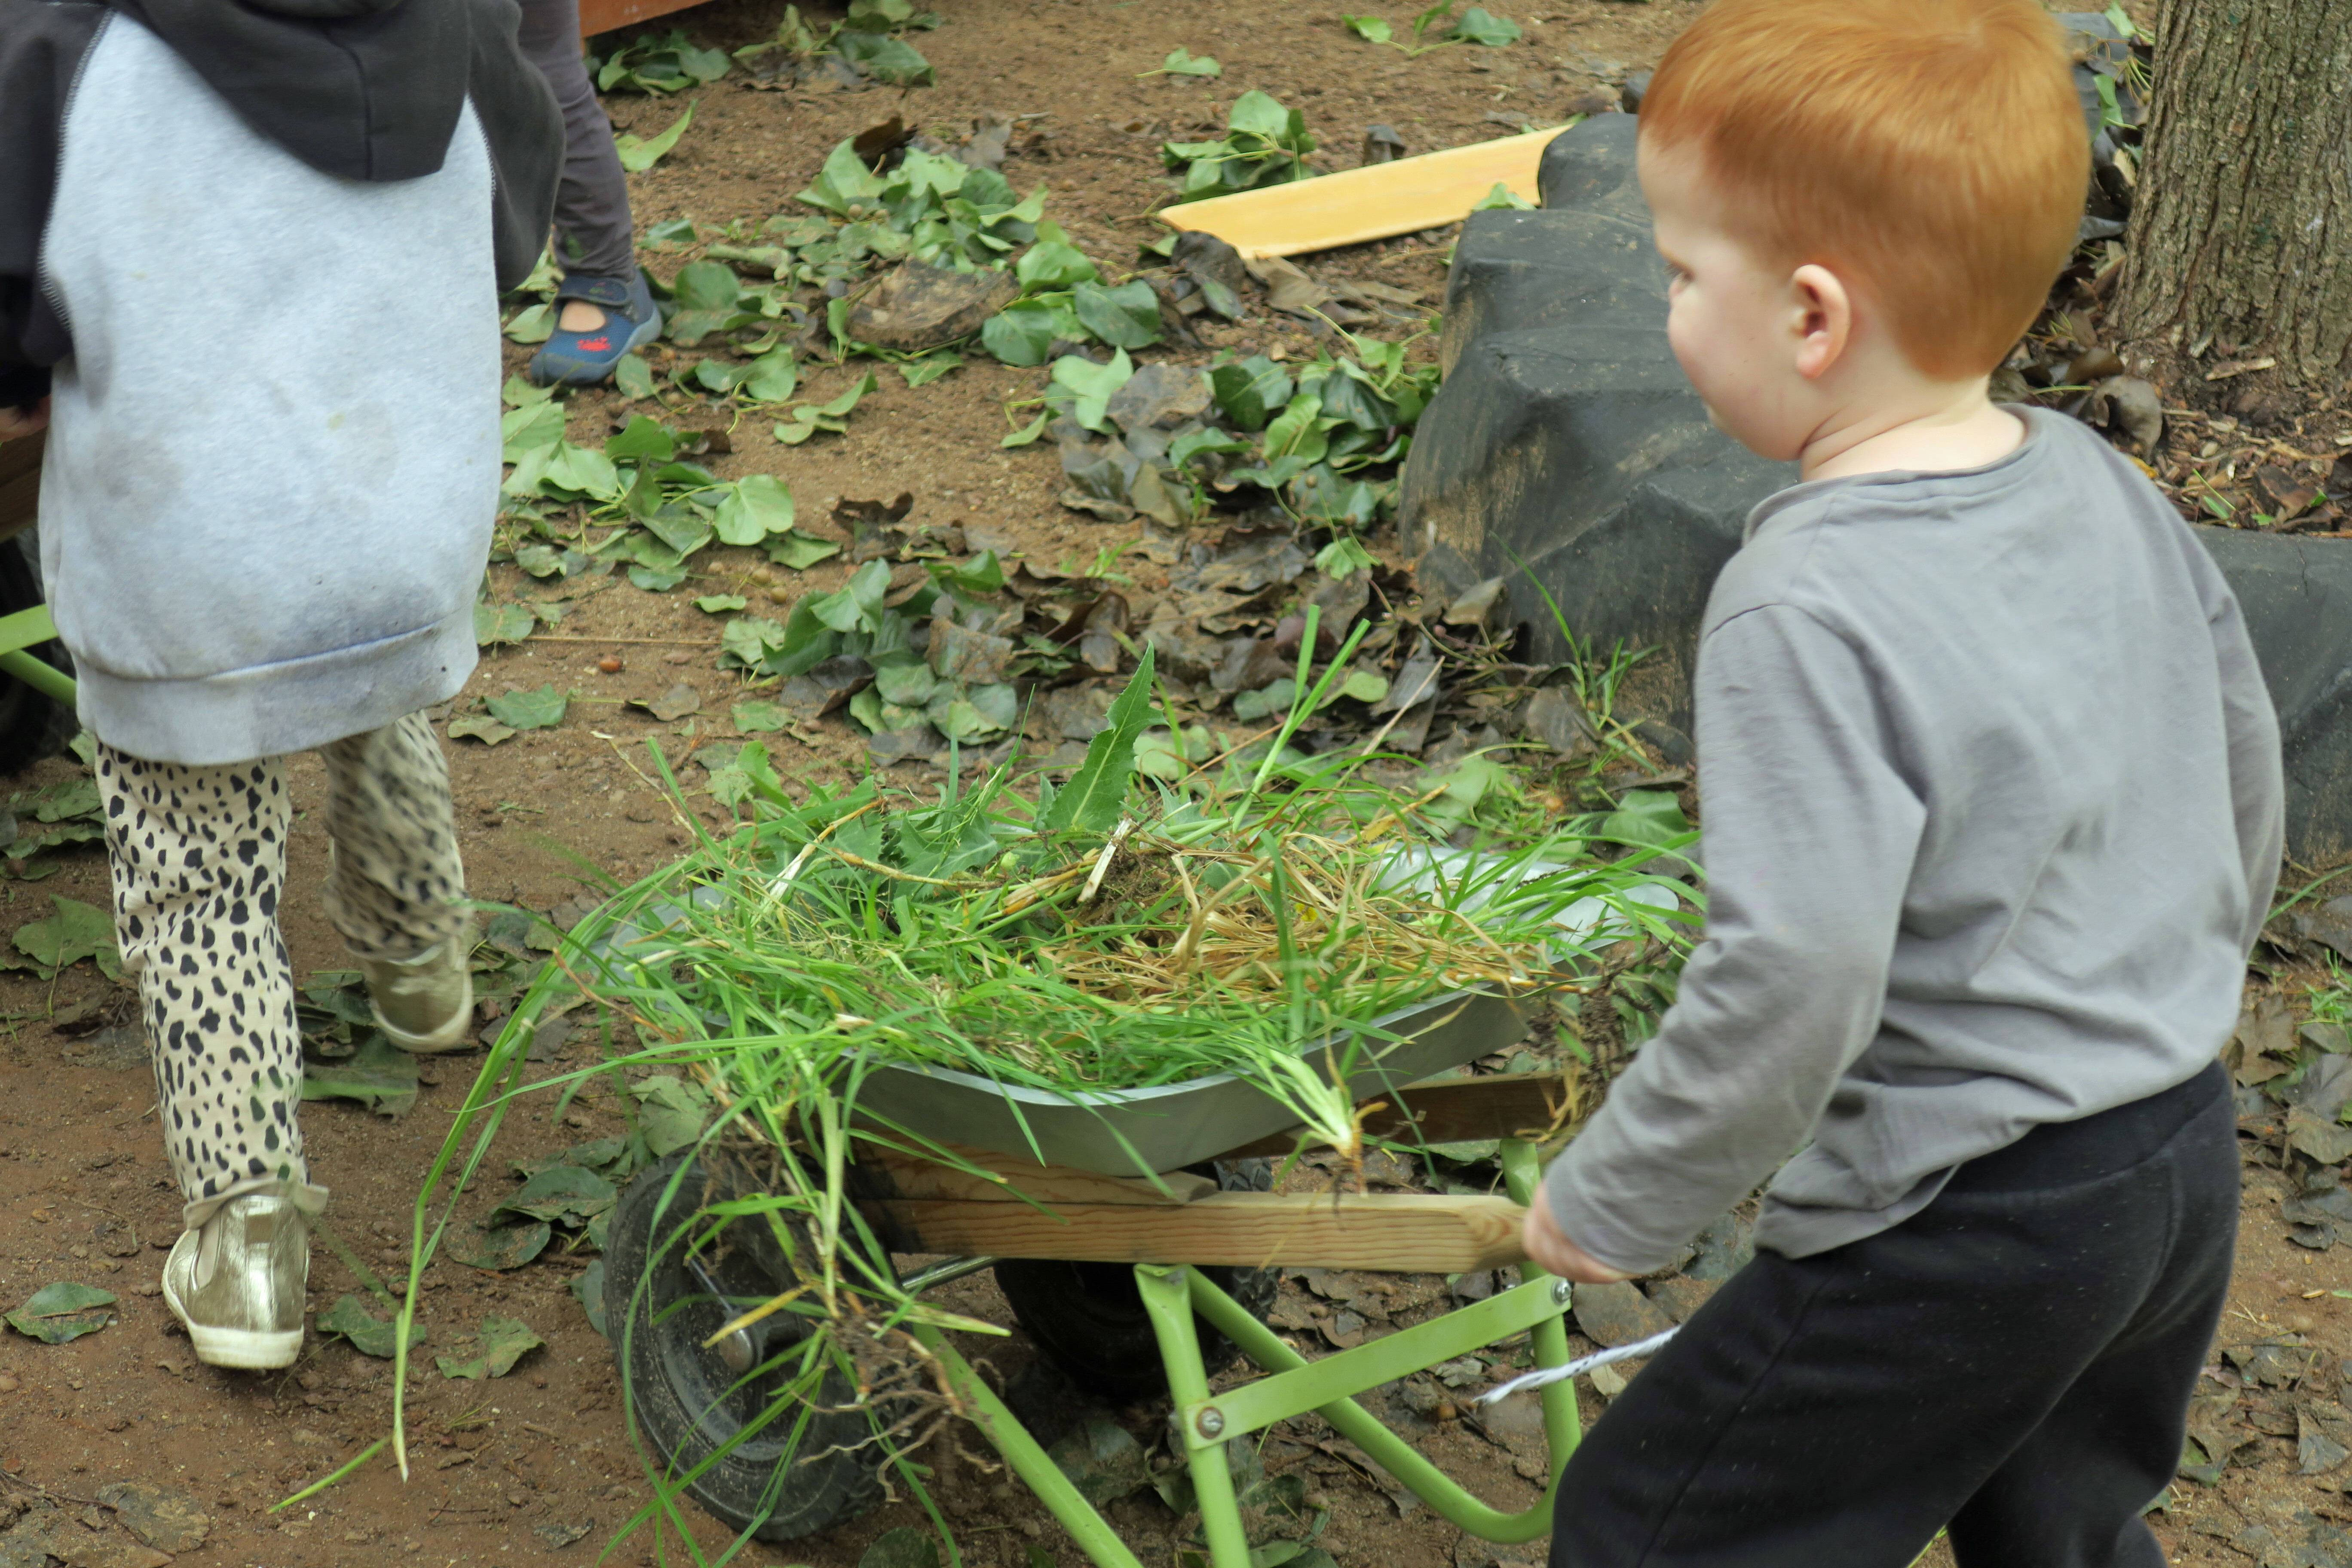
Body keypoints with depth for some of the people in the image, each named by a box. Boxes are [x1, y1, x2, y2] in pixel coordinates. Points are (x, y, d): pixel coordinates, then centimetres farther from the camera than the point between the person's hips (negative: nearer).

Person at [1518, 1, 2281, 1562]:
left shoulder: (1807, 612, -25)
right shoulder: (2109, 491, 0)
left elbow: (1793, 981, -28)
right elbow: (2244, 773, 12)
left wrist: (1616, 1202, -14)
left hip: (1961, 1235, -8)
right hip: (2188, 1168, 8)